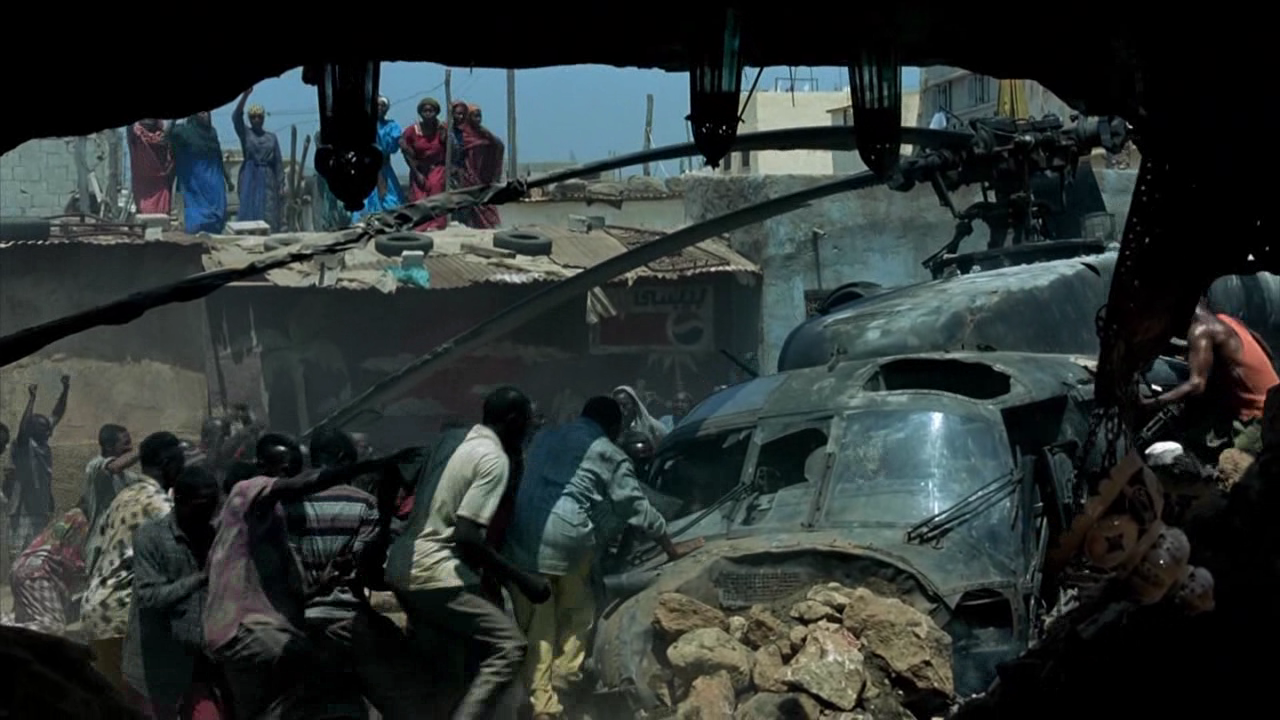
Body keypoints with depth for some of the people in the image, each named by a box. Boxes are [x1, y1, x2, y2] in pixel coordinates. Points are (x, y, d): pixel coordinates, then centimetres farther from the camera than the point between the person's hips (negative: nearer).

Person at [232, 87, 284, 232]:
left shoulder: (272, 137, 9)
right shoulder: (245, 133, 4)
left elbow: (278, 162, 8)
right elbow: (236, 117, -12)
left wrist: (280, 183, 1)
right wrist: (245, 96, -22)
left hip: (268, 179, 2)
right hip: (250, 178, -2)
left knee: (269, 216, -2)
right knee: (249, 214, -5)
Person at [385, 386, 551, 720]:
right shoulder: (494, 459, -13)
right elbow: (466, 538, -20)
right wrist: (522, 580, -14)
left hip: (403, 567, 9)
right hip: (434, 573, -9)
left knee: (434, 660, 20)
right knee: (508, 645, -9)